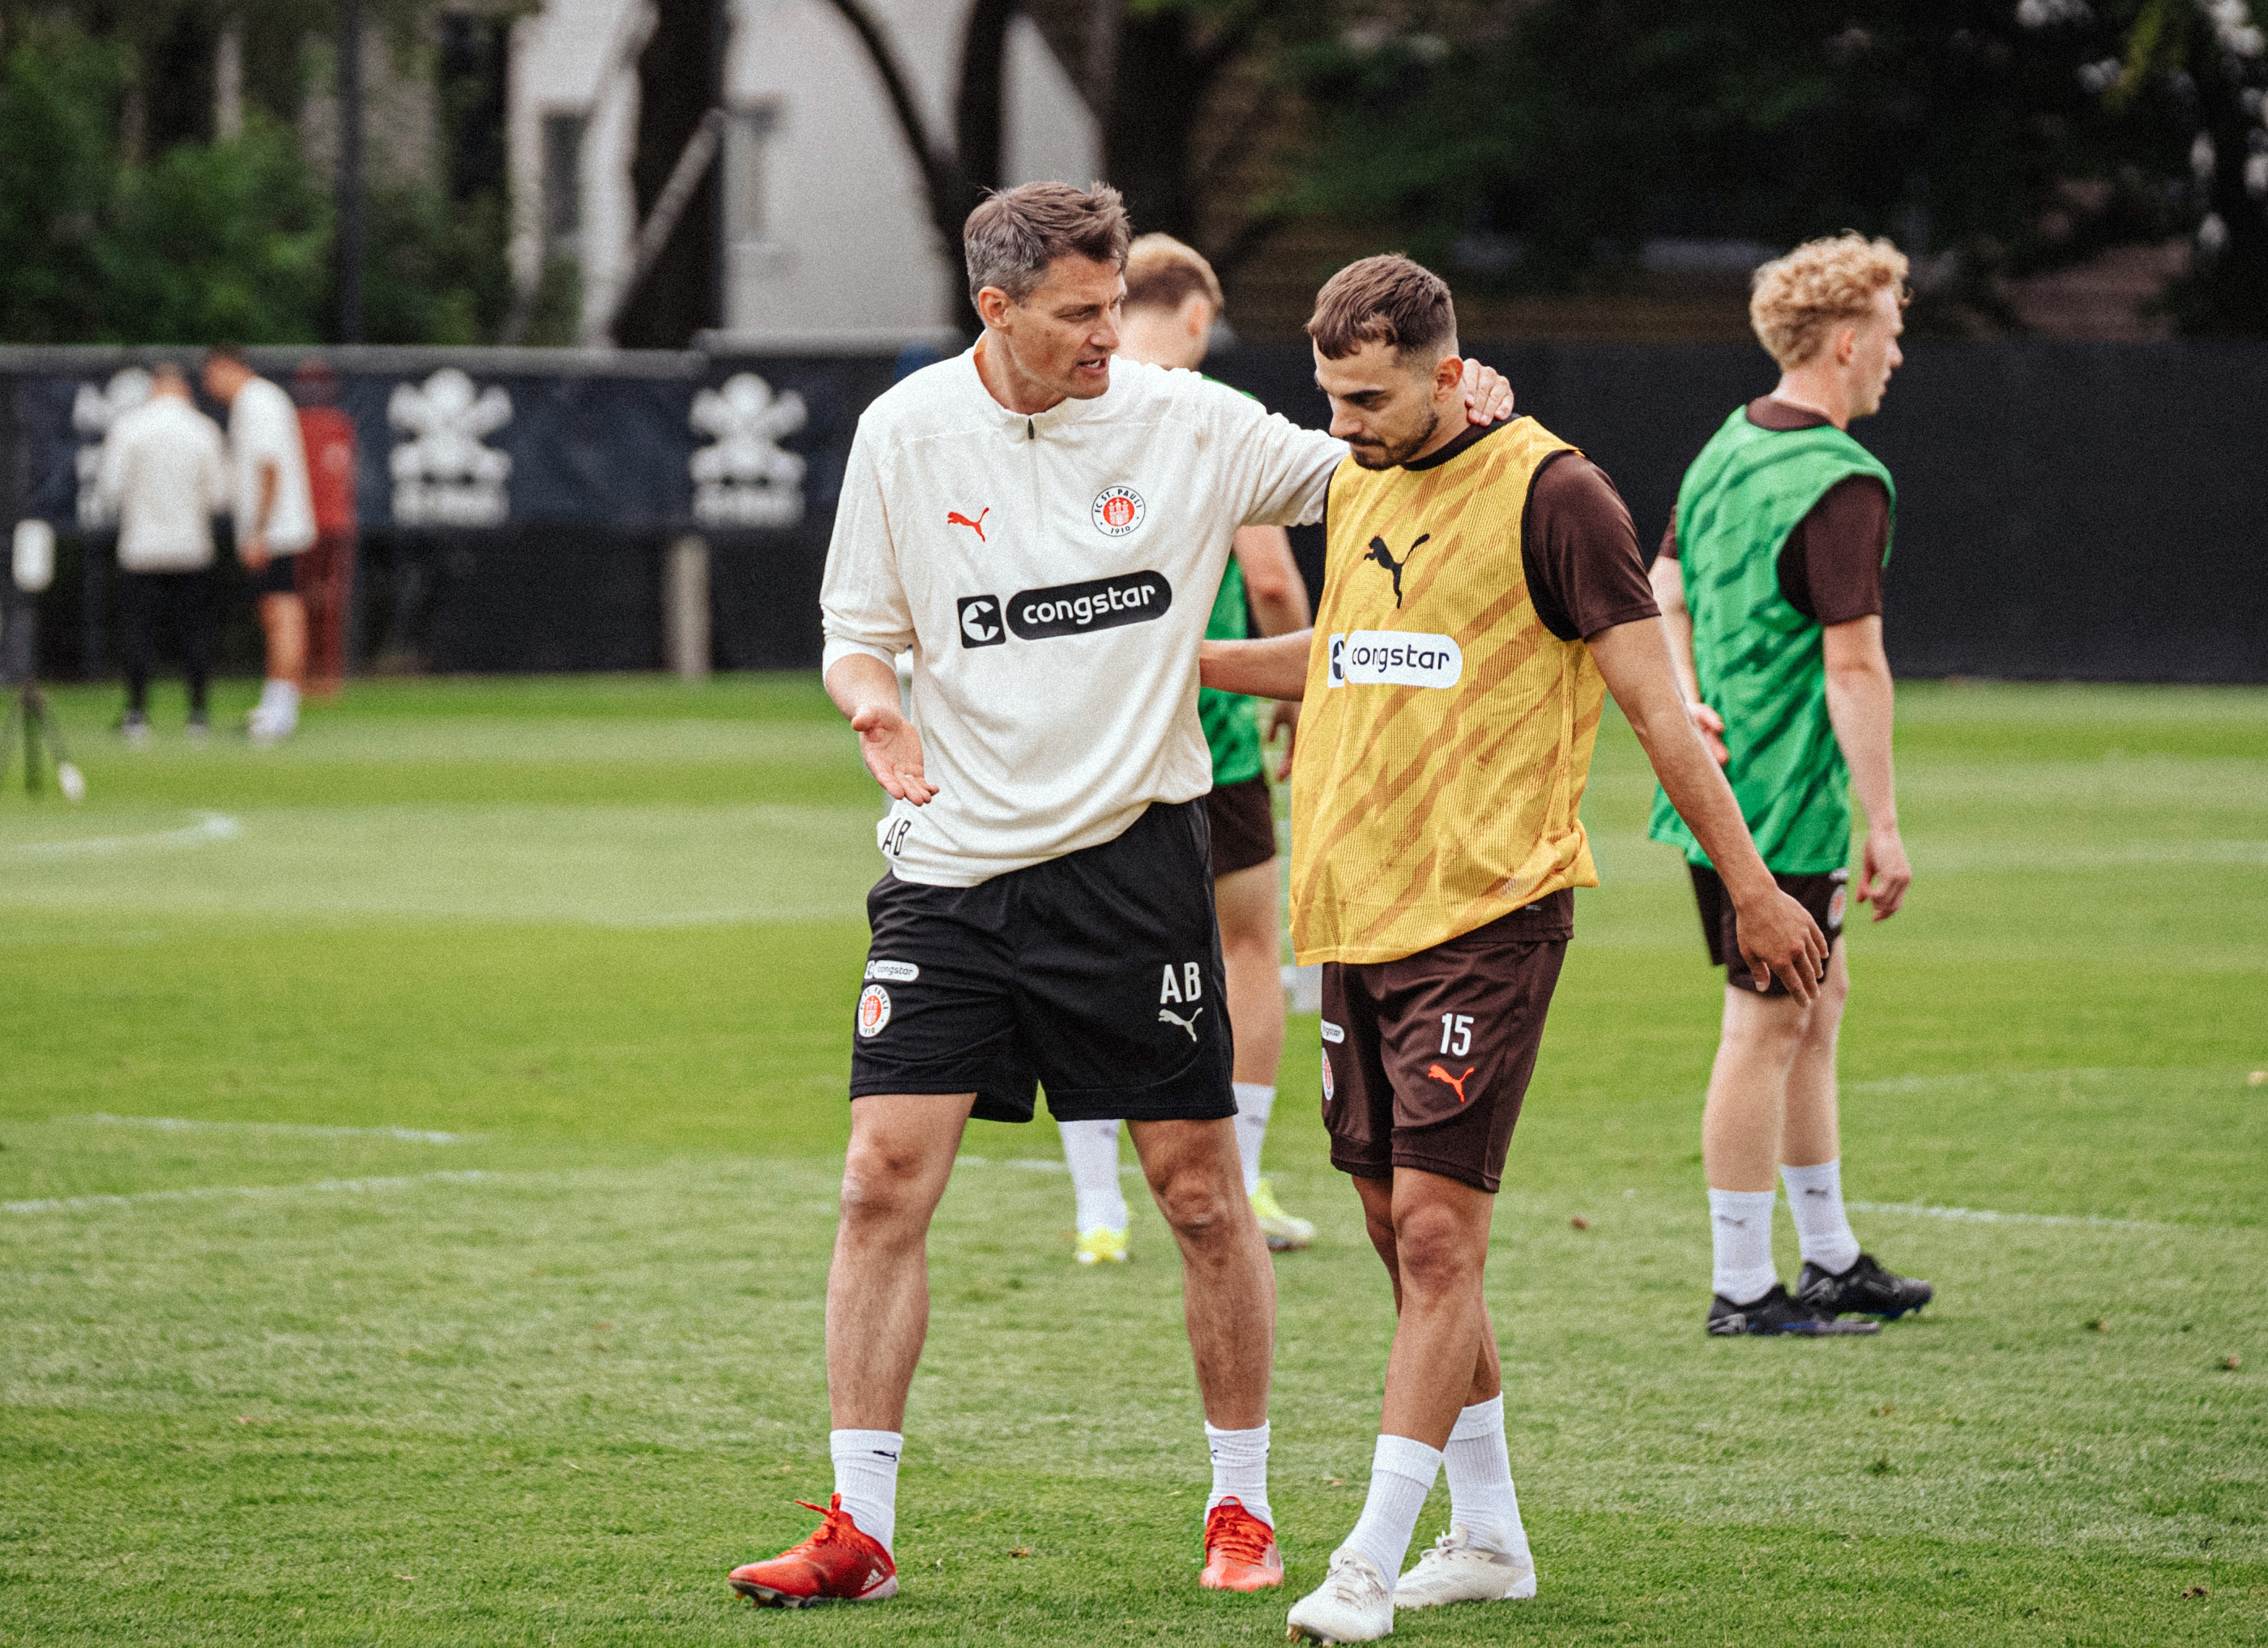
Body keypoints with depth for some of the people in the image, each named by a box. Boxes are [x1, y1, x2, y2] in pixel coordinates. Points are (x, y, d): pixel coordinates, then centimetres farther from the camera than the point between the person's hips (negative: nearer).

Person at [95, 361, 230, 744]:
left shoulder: (126, 428, -6)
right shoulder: (204, 430, -3)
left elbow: (111, 487, -8)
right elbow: (218, 496, -3)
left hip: (140, 547, -1)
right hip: (192, 548, 1)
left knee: (137, 630, 5)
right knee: (194, 630, 6)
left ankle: (137, 713, 3)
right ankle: (197, 714, 4)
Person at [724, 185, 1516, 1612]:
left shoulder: (1187, 423, -3)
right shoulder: (906, 433, 0)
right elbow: (858, 627, 8)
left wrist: (1457, 419, -13)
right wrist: (870, 697, -15)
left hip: (1133, 855, -1)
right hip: (954, 860, 1)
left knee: (1202, 1193, 2)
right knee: (885, 1181, -7)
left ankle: (1244, 1508, 19)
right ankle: (860, 1531, 0)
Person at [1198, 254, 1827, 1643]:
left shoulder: (1548, 493, -10)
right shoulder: (1356, 488, 12)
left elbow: (1655, 699, -8)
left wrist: (1752, 886, -7)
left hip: (1488, 913, -8)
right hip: (1355, 907, 8)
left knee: (1438, 1230, -10)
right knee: (1399, 1228, 11)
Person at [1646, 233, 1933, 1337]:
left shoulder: (1726, 449, 12)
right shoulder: (1843, 482, -17)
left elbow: (1663, 597, 16)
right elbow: (1853, 664, -20)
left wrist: (1689, 702, 1)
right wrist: (1884, 823, -17)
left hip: (1715, 787, 10)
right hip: (1785, 803, -10)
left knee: (1817, 1001, 19)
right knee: (1767, 1027, -3)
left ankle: (1830, 1259, 27)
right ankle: (1742, 1289, 2)